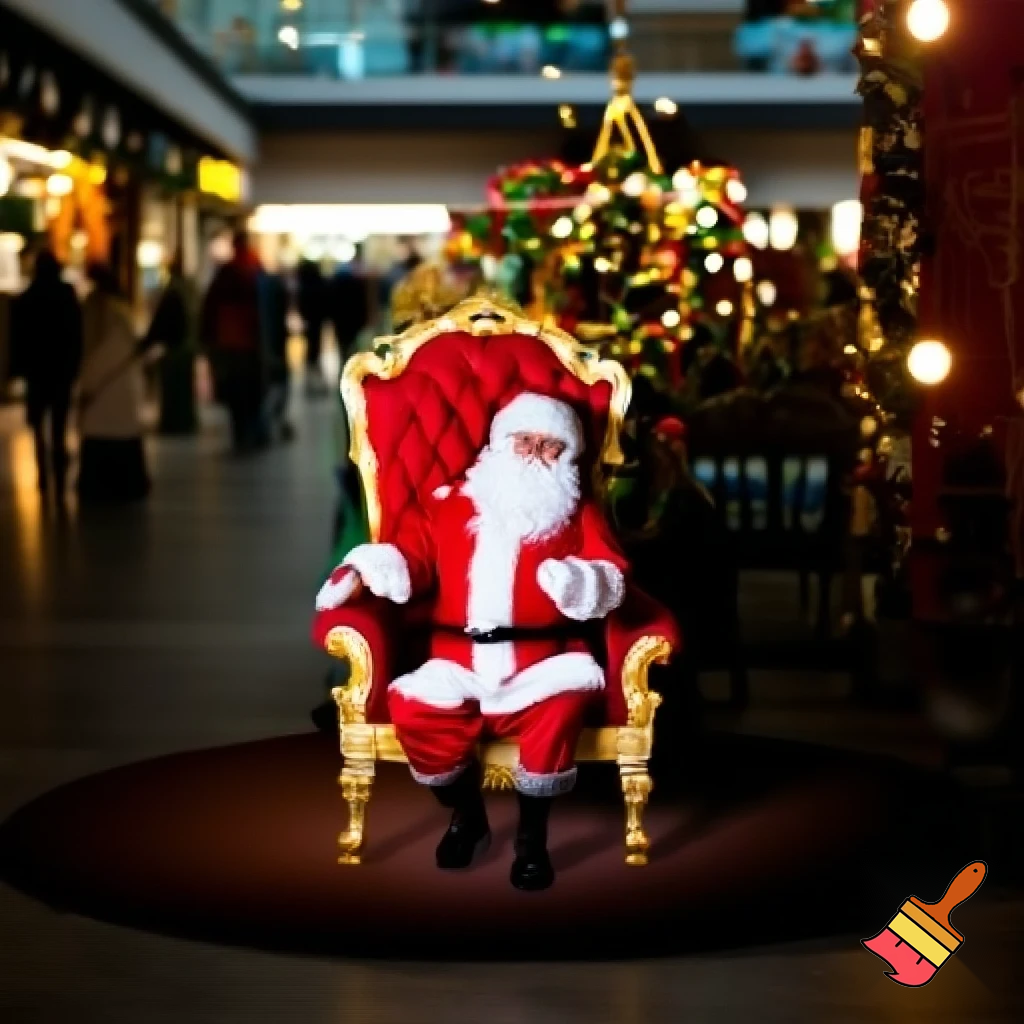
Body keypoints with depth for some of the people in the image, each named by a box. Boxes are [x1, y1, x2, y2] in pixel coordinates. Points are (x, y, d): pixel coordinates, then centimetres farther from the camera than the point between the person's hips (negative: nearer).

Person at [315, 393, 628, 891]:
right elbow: (413, 556, 15)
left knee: (564, 701, -33)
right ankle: (466, 814, 5)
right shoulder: (452, 503, 18)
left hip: (540, 670, -1)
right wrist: (362, 571, -5)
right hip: (460, 667, 2)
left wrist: (581, 583, -22)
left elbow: (611, 574, 1)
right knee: (414, 708, -25)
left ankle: (532, 834, -12)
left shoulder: (579, 514, 14)